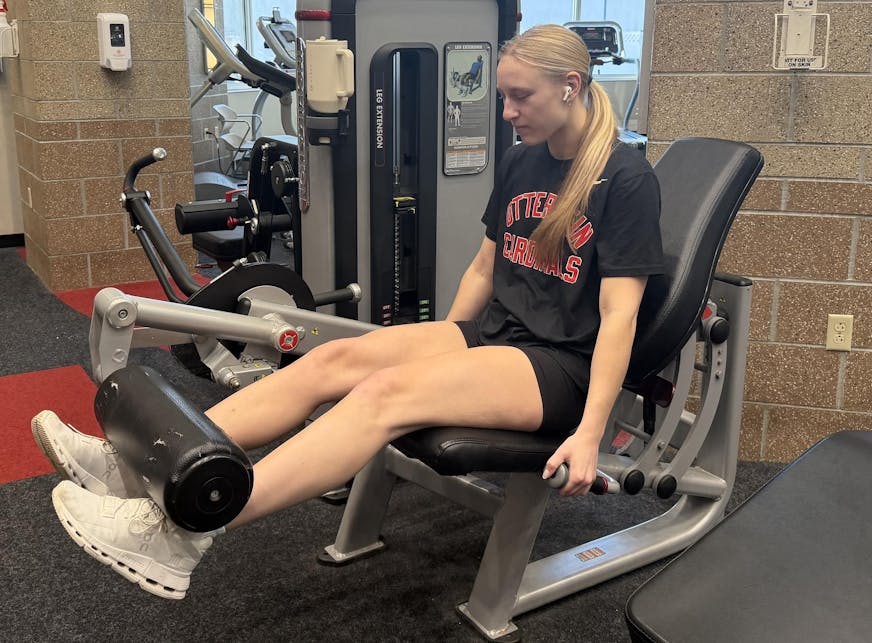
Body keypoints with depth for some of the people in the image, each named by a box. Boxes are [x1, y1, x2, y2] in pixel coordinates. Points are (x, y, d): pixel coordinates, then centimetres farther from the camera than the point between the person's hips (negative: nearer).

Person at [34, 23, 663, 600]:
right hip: (493, 333, 7)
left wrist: (590, 432, -23)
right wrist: (441, 352, 20)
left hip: (562, 364, -7)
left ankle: (181, 533, -40)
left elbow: (619, 313, -16)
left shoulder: (627, 179, -11)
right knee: (334, 359, -16)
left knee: (388, 391, -31)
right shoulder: (520, 163, 11)